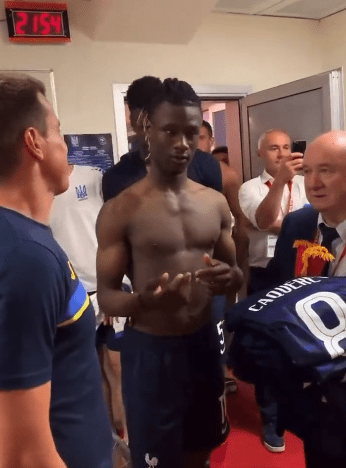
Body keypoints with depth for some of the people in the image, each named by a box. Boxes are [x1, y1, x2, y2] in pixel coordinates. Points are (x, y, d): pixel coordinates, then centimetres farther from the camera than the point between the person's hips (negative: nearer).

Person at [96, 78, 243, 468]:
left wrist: (230, 279, -14)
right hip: (149, 350, -4)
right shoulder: (120, 210, -13)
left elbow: (235, 274, 11)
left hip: (205, 342, 5)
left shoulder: (216, 203, 2)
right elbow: (106, 296, -10)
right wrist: (144, 300, -33)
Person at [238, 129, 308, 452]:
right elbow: (263, 219, -23)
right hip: (265, 276, -2)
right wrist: (281, 179, -35)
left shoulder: (305, 184, 6)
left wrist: (274, 224, -14)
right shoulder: (250, 188, -2)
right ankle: (271, 420, 28)